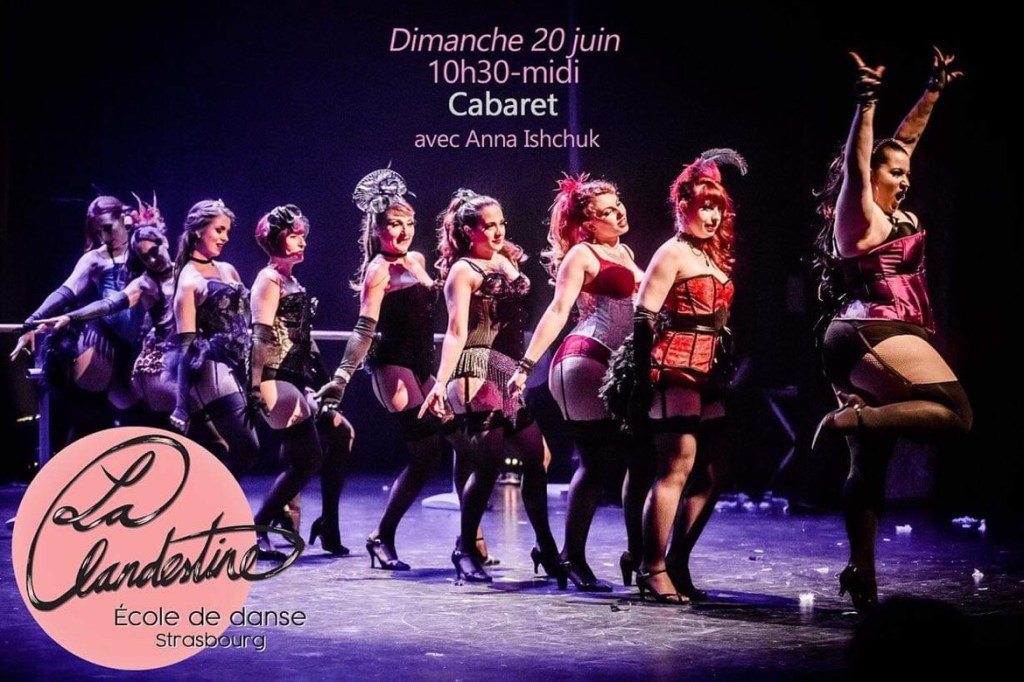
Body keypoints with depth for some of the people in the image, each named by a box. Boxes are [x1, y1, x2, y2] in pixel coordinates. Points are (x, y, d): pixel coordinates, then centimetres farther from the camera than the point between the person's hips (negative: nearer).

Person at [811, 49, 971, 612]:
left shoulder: (890, 216, 19)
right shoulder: (859, 216, -4)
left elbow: (904, 142, 27)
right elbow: (856, 163, -21)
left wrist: (933, 92, 28)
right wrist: (867, 102, -31)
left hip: (857, 346, 10)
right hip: (874, 335, -10)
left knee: (869, 465, 5)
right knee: (954, 412, -19)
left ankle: (861, 573, 5)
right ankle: (850, 419, -19)